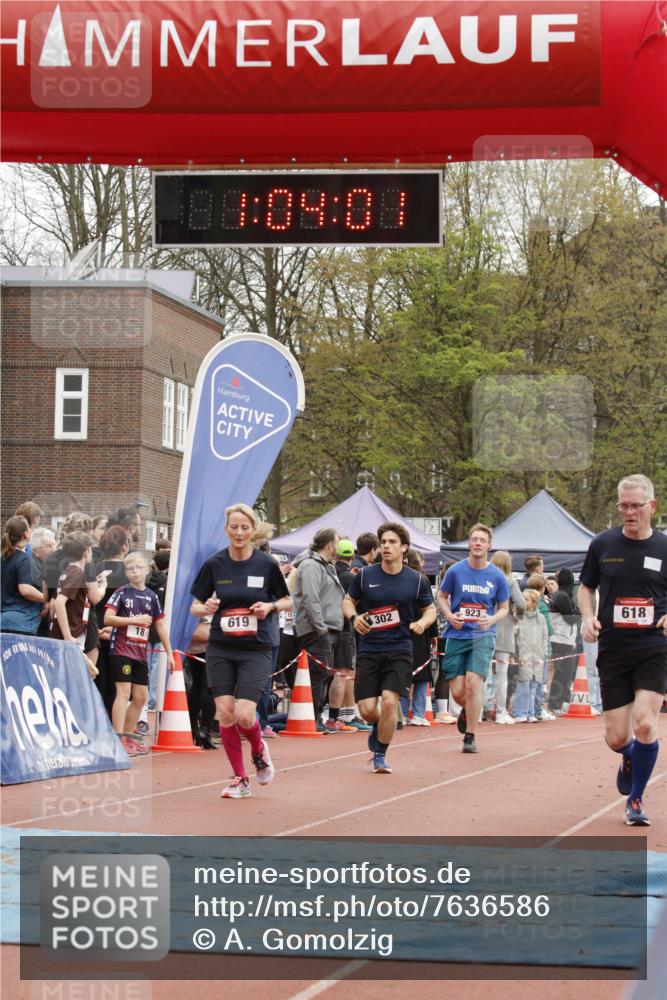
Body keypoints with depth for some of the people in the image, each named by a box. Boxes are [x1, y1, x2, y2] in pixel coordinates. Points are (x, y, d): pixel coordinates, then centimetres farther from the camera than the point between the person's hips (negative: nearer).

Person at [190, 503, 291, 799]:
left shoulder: (266, 564, -3)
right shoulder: (214, 564, 0)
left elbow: (287, 601, 9)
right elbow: (195, 607, 7)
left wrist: (270, 607, -12)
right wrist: (207, 608, -15)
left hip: (255, 650, -2)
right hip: (220, 649, 2)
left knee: (244, 715, -14)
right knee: (225, 714, -4)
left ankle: (259, 750, 21)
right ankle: (240, 779, 12)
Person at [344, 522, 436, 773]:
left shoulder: (416, 580, 0)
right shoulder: (365, 576, 1)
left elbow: (430, 609, 11)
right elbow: (348, 600, 13)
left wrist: (423, 622, -11)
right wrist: (354, 616, -8)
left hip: (399, 651, -1)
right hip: (369, 649, 1)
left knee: (389, 701, -17)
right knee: (367, 710, -4)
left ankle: (380, 755, 2)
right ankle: (379, 727, 34)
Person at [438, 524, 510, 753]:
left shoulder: (497, 576, 0)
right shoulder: (455, 571, 0)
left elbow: (504, 608, 10)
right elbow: (442, 596, 14)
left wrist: (492, 619, -12)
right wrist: (449, 615, -6)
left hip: (483, 635, -1)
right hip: (457, 636, 1)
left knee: (473, 682, -18)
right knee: (457, 691, -2)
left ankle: (470, 737, -8)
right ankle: (467, 711, 36)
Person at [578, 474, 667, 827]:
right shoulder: (602, 544, 3)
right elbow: (586, 587, 16)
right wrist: (588, 617, -3)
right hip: (612, 650, 2)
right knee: (616, 737, 1)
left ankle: (636, 798, 2)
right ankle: (630, 759, 40)